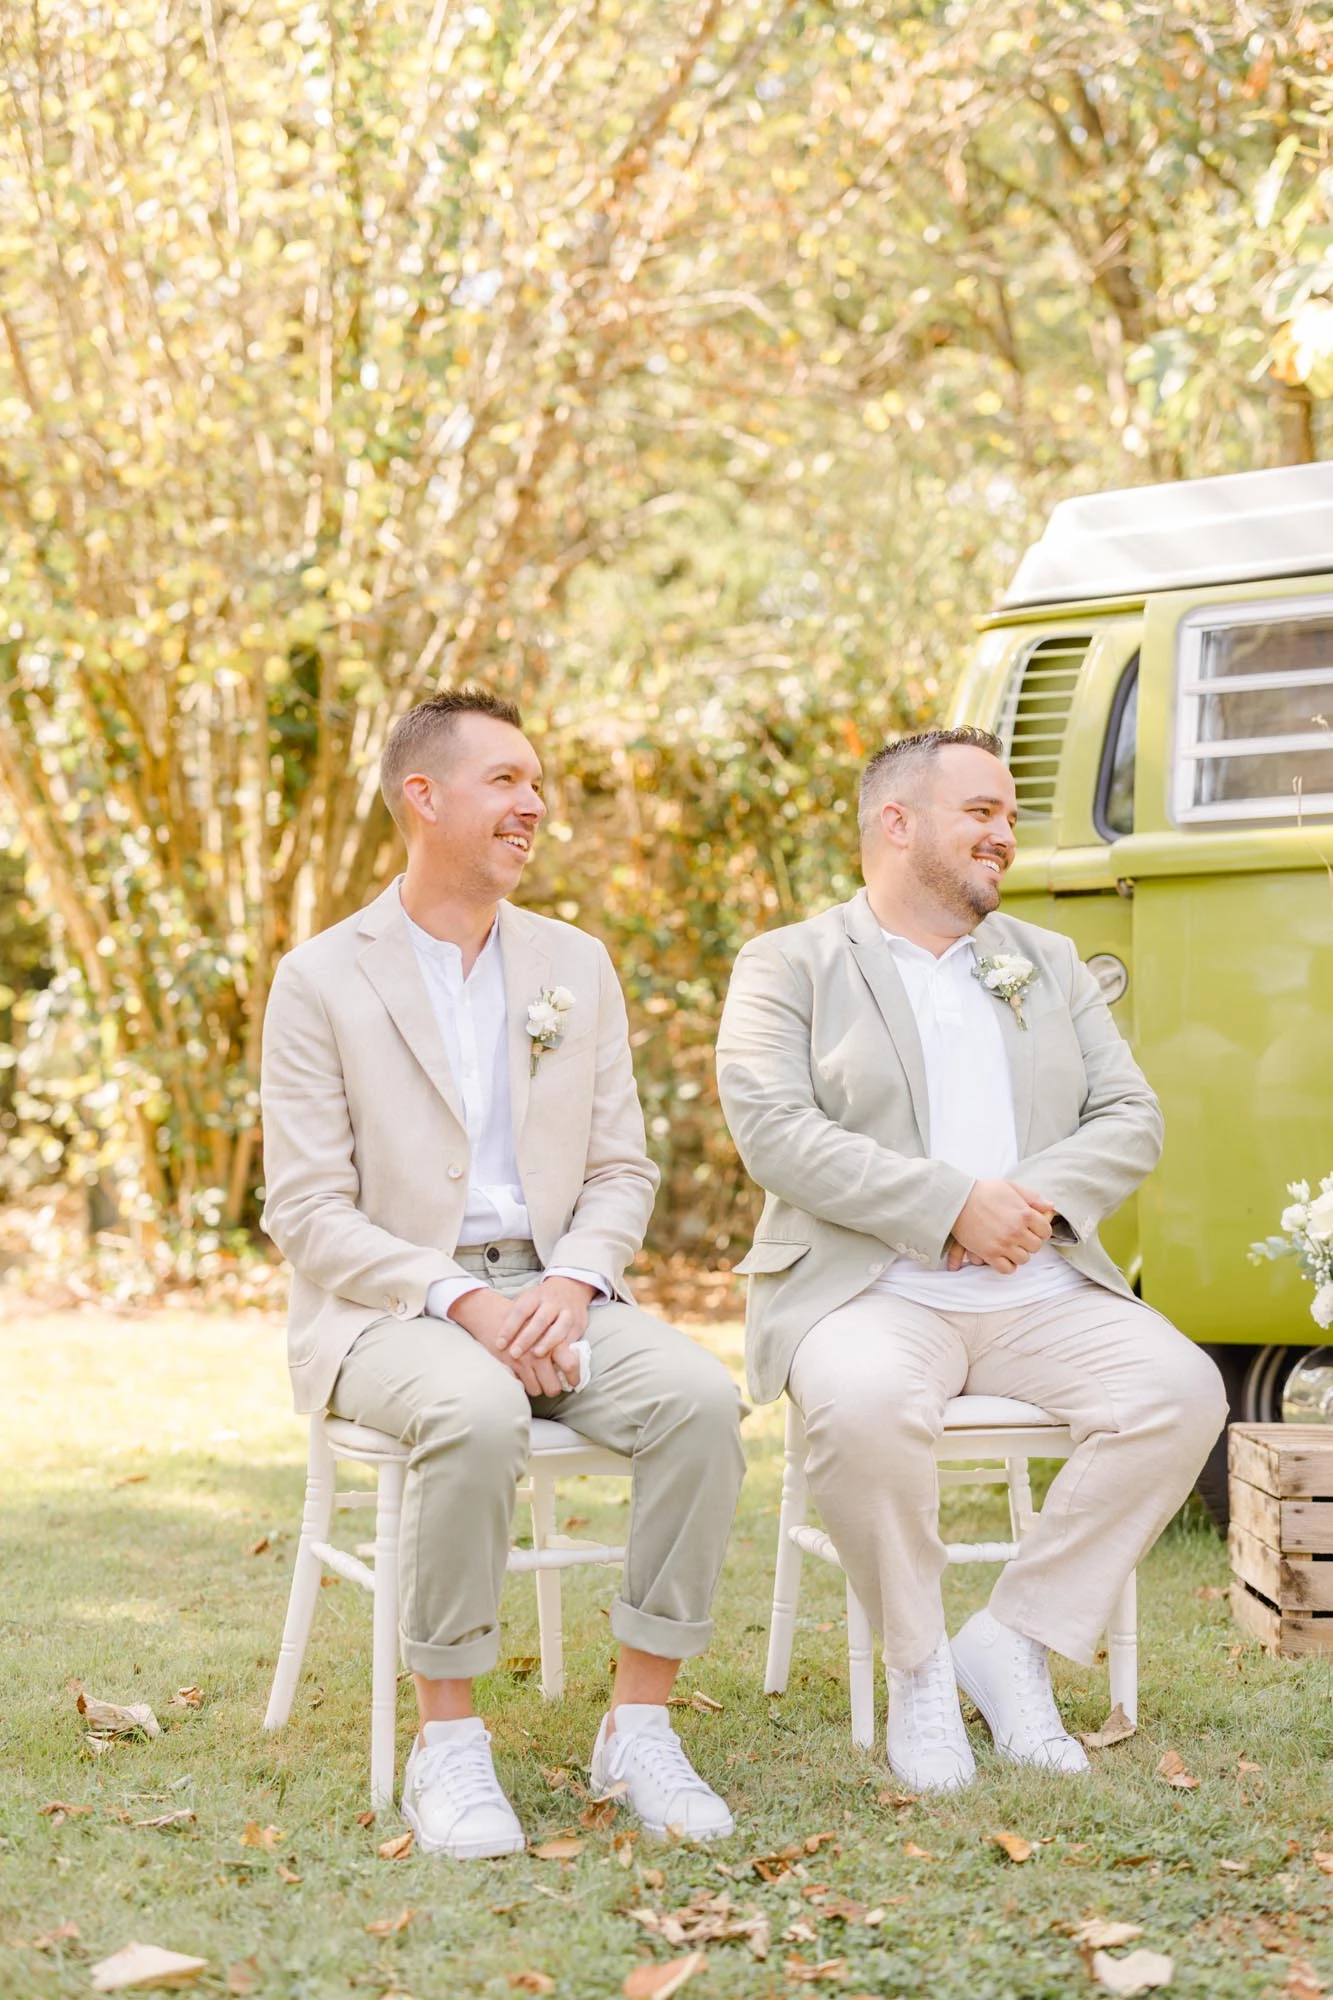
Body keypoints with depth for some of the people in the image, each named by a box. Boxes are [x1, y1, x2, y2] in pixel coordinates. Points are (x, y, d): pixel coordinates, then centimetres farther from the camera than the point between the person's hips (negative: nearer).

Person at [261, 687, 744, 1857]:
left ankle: (640, 1727, -16)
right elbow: (307, 1214, -6)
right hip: (387, 1311, -4)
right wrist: (459, 1300, -20)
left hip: (552, 1293, 4)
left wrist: (570, 1283, -11)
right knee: (477, 1413, -37)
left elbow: (622, 1173, 11)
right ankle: (447, 1746, -23)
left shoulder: (577, 967, 13)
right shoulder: (322, 981, 0)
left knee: (699, 1397, -26)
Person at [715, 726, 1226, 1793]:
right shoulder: (788, 966, 5)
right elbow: (776, 1133, -10)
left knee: (1181, 1389, -23)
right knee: (864, 1406, -37)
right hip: (869, 1290, -4)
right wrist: (950, 1204, -18)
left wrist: (1039, 1199, -10)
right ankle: (918, 1666, -12)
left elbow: (1132, 1119, 11)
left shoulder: (1051, 965, 21)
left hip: (1042, 1290, 5)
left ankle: (1012, 1643, -8)